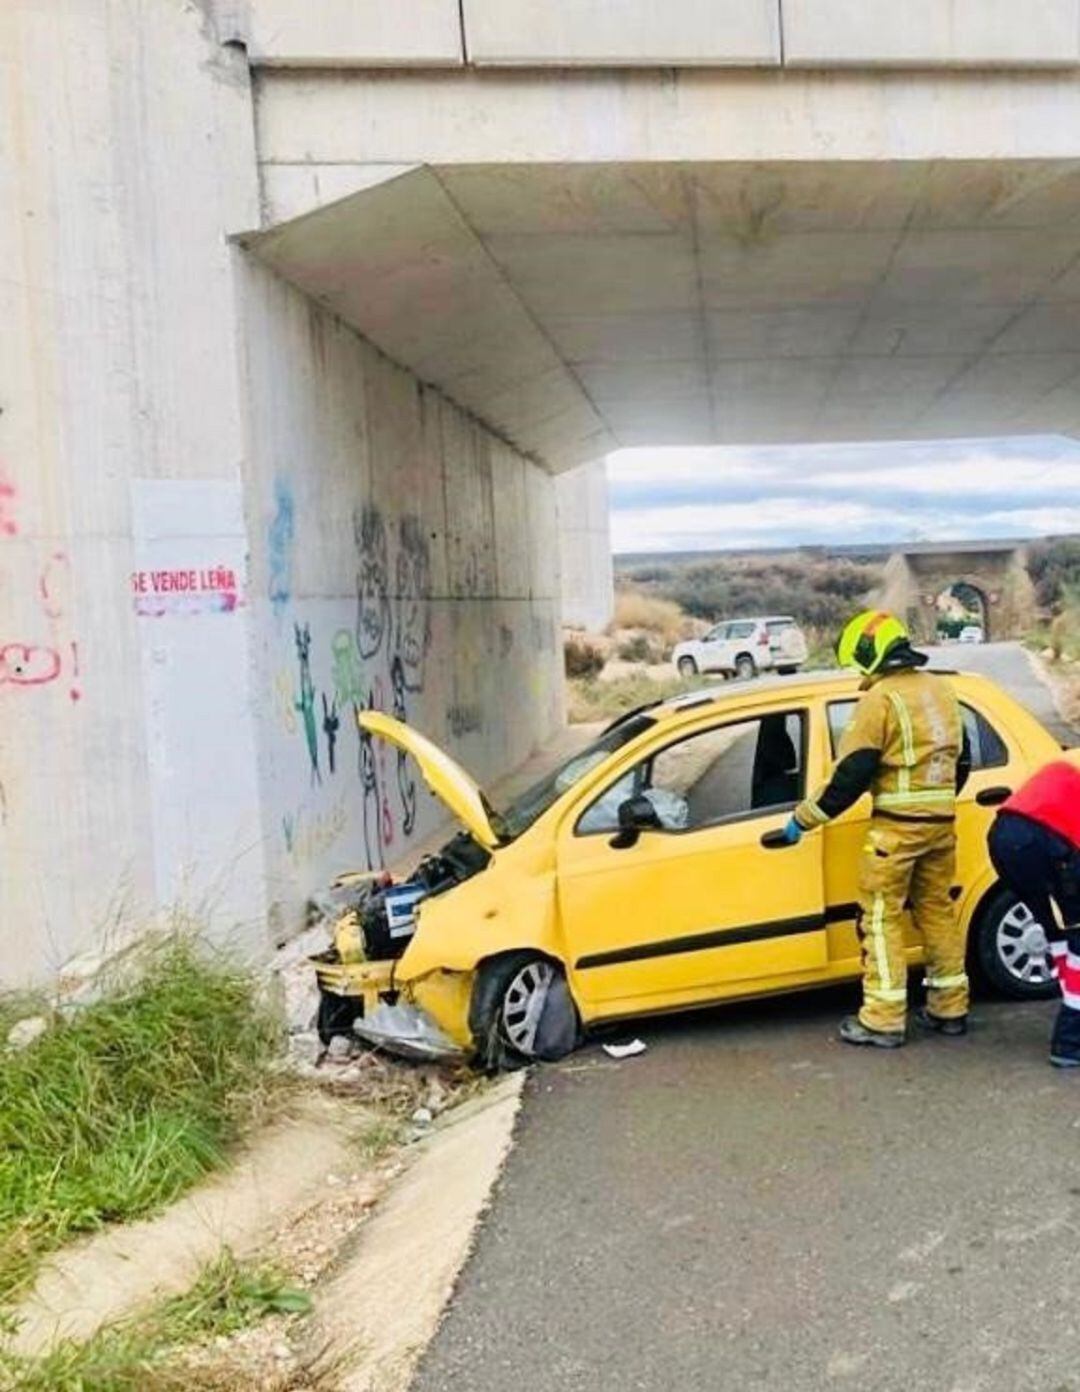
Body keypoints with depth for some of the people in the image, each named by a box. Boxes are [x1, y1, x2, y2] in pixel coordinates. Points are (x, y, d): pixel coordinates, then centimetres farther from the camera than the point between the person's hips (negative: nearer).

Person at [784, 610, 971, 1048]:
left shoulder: (880, 699, -13)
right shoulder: (941, 689, 11)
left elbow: (851, 773, -15)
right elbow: (961, 759, 20)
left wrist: (805, 817, -6)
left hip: (896, 826, -7)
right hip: (942, 822, 8)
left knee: (882, 918, 0)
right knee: (937, 911, 16)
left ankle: (883, 1020, 0)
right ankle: (950, 1009, 22)